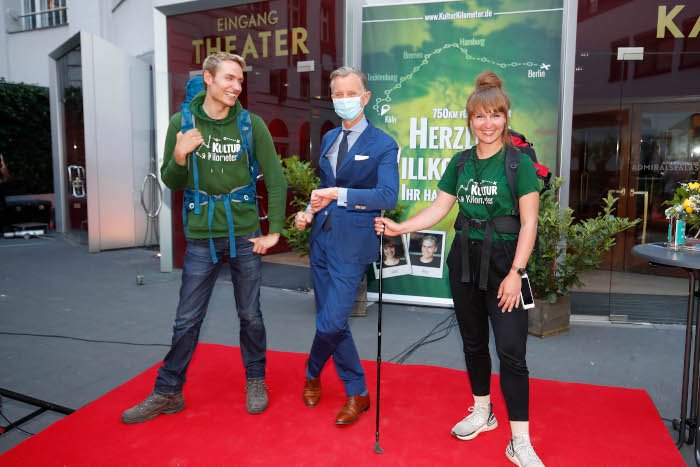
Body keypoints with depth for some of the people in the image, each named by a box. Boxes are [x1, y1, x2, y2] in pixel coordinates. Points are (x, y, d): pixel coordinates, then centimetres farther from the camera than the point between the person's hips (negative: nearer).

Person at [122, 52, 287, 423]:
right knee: (187, 320, 7)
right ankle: (167, 392, 25)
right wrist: (179, 158, -18)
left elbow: (276, 180, -1)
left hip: (245, 234, 0)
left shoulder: (252, 124, -3)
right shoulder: (181, 123, -1)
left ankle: (255, 381, 32)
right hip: (201, 236, 0)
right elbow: (170, 182, 3)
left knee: (250, 315, 11)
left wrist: (274, 231, -4)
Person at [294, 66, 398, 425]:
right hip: (321, 239, 7)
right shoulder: (328, 139, 14)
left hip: (352, 244, -7)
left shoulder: (383, 145, -7)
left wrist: (338, 194, -28)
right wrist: (310, 212, 4)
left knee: (331, 322, -7)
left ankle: (312, 373, 26)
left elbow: (388, 196, -21)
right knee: (332, 322, 11)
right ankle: (357, 393, 28)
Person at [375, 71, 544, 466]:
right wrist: (398, 228, -7)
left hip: (503, 261, -5)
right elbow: (438, 210, 5)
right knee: (473, 342, 16)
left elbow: (529, 224, -10)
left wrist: (516, 273, -16)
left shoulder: (520, 163, -8)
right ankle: (483, 412, 36)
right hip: (464, 260, 5)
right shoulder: (460, 163, 7)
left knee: (511, 351, -5)